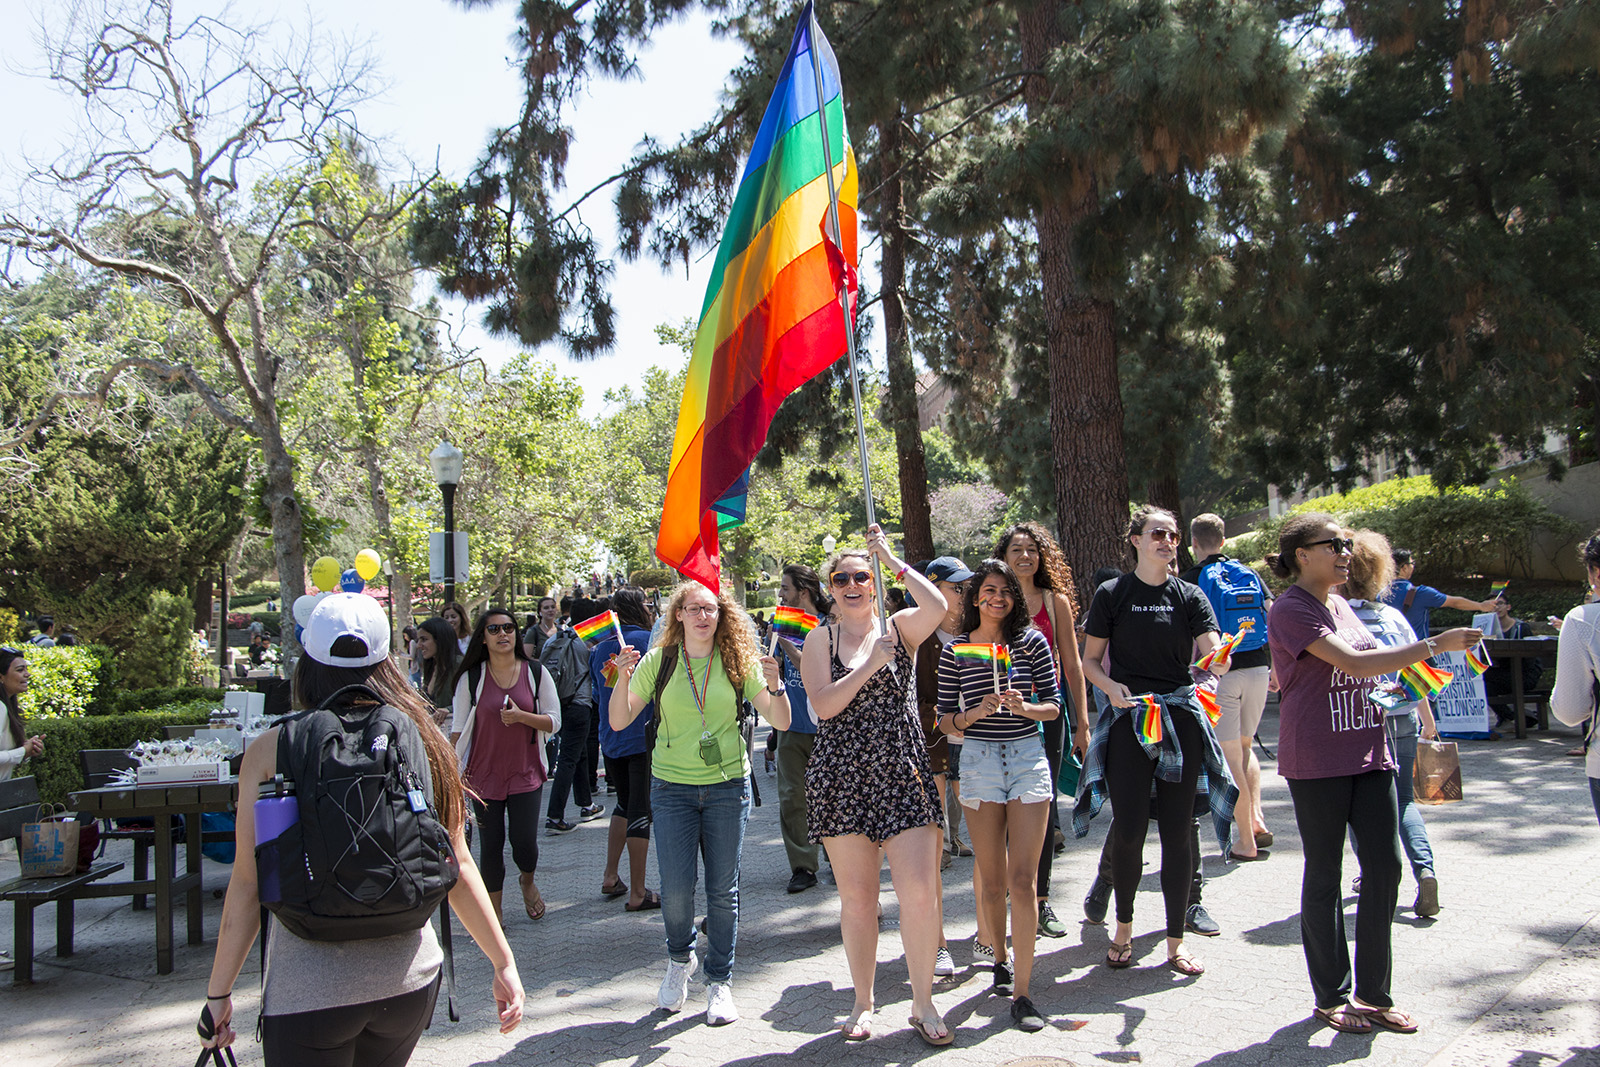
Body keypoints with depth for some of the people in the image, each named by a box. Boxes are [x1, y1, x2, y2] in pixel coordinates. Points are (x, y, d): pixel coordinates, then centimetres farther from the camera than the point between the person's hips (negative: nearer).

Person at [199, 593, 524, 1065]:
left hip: (307, 987, -3)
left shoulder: (270, 750, -6)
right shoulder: (422, 740, -2)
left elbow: (248, 883, -5)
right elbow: (457, 867, 0)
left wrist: (218, 992, 6)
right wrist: (504, 962, 8)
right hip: (409, 978, 3)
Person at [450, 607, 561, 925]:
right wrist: (455, 770, -4)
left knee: (524, 842, -3)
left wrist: (522, 716, -18)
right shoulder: (471, 678, -1)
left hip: (526, 773, 0)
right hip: (484, 774, 0)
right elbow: (459, 729, 2)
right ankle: (494, 908, 24)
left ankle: (527, 881, 31)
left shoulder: (536, 673, 0)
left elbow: (554, 722, -1)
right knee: (490, 845, 4)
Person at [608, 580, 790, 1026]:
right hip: (672, 787, 0)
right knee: (675, 887, -2)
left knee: (723, 888, 4)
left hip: (727, 787, 0)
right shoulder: (658, 661, -1)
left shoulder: (737, 662, -1)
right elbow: (619, 721, 0)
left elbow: (781, 722, -2)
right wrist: (623, 679, -17)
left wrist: (775, 685, -21)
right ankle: (679, 959, 29)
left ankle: (720, 981, 21)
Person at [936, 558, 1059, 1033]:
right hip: (979, 761, 1)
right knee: (992, 880, 10)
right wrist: (977, 712, -16)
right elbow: (946, 721, 3)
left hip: (1028, 759, -1)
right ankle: (1001, 959, 35)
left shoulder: (1032, 641, 1)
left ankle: (1021, 992, -2)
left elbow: (1053, 705, 5)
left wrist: (1024, 707, -15)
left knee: (1023, 880, -6)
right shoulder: (954, 651, 1)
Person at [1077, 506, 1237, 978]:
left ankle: (1176, 940, 15)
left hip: (1180, 716, 2)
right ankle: (1124, 927, 19)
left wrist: (1220, 659, -29)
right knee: (1130, 828, -3)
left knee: (1177, 830, 3)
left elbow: (1213, 654, -6)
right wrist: (1111, 687, -14)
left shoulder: (1190, 596, 7)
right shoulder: (1112, 594, 2)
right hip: (1128, 717, -2)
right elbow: (1089, 660, 6)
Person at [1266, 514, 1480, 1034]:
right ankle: (1331, 998, 15)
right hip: (1316, 761, -8)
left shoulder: (1341, 606, 15)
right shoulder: (1291, 610, -11)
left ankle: (1373, 994, 17)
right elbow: (1355, 663, -21)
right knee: (1323, 875, 2)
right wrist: (1435, 645, -20)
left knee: (1384, 866, 5)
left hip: (1368, 752, 8)